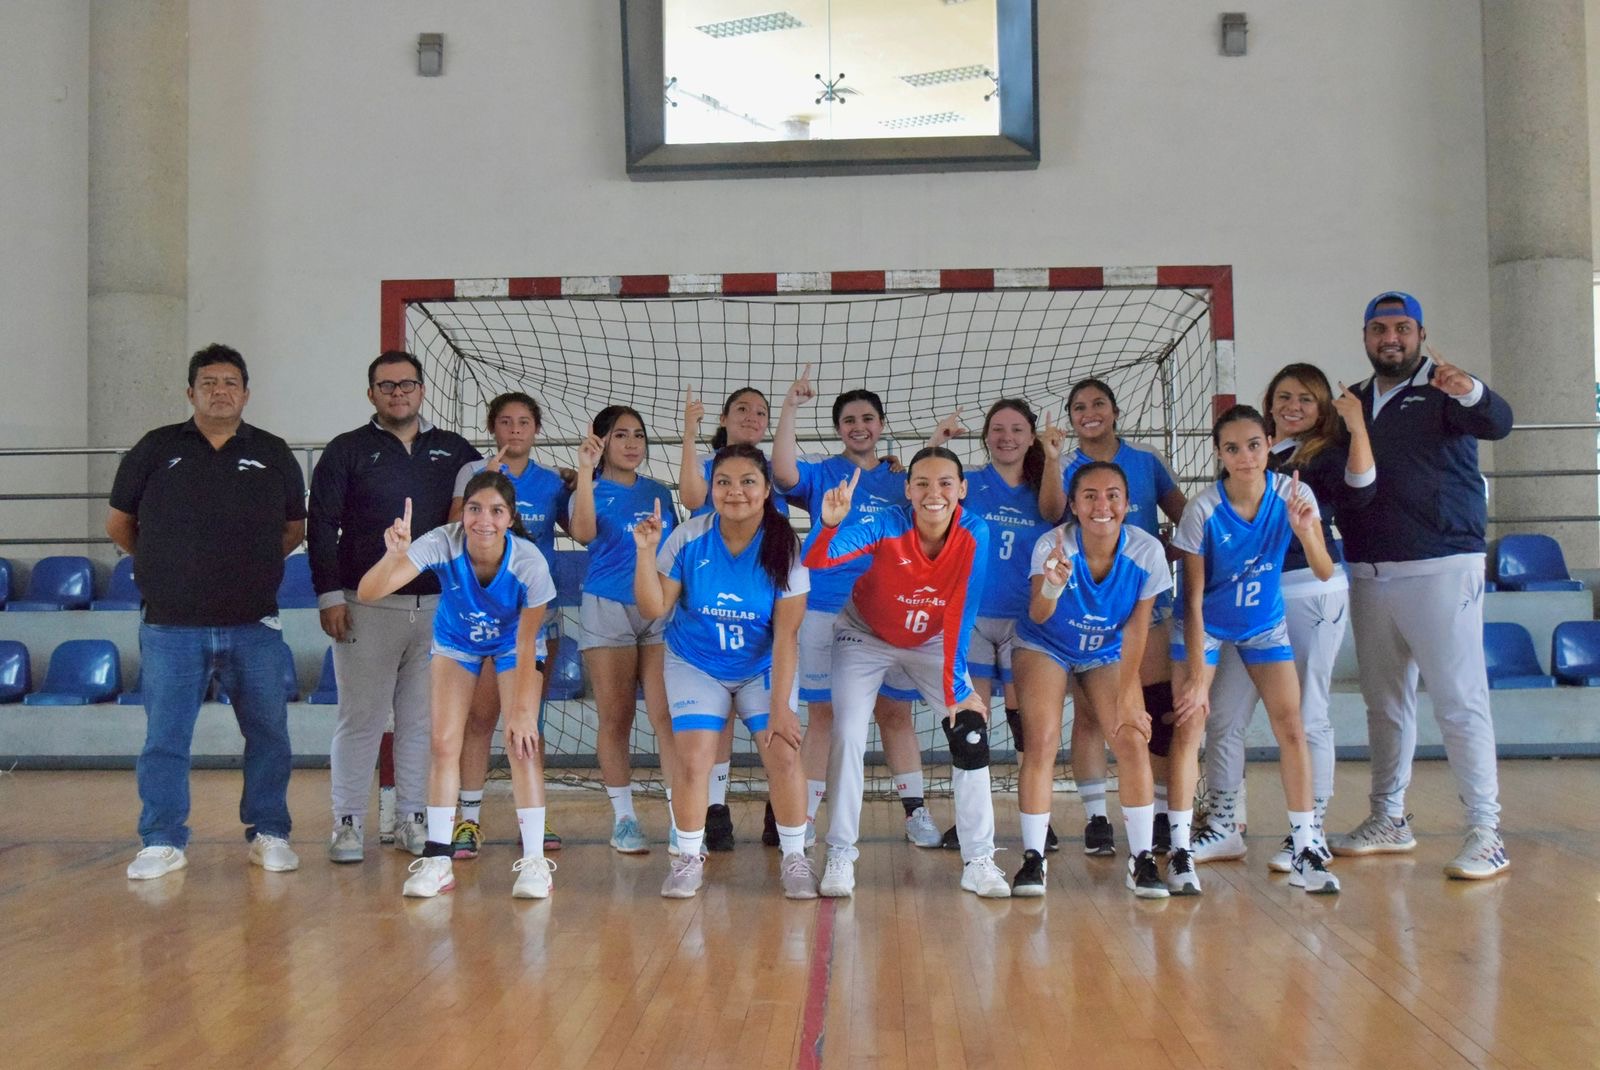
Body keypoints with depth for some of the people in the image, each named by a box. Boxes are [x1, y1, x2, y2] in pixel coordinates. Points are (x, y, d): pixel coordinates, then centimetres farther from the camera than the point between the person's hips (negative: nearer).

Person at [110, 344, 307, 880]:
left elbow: (295, 527, 18)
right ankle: (162, 841, 11)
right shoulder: (156, 449, 5)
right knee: (165, 737, 1)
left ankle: (269, 835, 15)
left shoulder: (273, 454, 8)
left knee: (268, 733, 4)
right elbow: (119, 523, 15)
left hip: (254, 624, 1)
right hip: (171, 625, -1)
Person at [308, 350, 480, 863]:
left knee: (423, 719, 7)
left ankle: (413, 819, 16)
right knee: (360, 717, 0)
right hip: (367, 607, -2)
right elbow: (322, 528, 1)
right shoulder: (347, 451, 5)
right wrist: (330, 595, -7)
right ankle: (348, 823, 8)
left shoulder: (454, 451, 11)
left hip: (437, 607, 2)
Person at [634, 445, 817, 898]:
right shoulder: (688, 539, -15)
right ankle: (688, 857, 9)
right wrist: (646, 552, -24)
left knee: (783, 753, -14)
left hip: (764, 668, 0)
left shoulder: (784, 546, -17)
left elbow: (786, 633, -17)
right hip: (696, 665, 0)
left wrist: (780, 705, -20)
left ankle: (795, 856, 6)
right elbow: (653, 610, -11)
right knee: (693, 760, -13)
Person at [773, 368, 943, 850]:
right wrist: (789, 409, -22)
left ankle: (916, 813, 12)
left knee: (895, 713, 5)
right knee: (822, 715, 2)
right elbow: (784, 472, -14)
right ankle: (804, 818, 8)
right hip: (825, 611, -2)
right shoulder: (821, 474, 5)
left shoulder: (902, 479, 14)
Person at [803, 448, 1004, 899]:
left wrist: (956, 689, -25)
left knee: (970, 730, -9)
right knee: (848, 737, -12)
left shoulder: (975, 534, -25)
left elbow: (961, 617, -23)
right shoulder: (888, 526, -31)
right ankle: (840, 857, 3)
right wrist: (830, 524, -62)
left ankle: (978, 861, 3)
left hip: (931, 641, 2)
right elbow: (814, 561, -42)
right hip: (867, 635, -2)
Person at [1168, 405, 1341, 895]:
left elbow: (1324, 572, -18)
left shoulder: (1292, 494, -16)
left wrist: (1305, 532, -39)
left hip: (1265, 624, 3)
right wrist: (1197, 674, -22)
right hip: (1204, 625, -2)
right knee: (1187, 726, -11)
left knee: (1291, 726, -4)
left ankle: (1306, 848, 5)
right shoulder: (1202, 510, -23)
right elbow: (1193, 599, -19)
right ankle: (1179, 849, -3)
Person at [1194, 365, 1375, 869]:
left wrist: (1357, 424, -22)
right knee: (1222, 715, 4)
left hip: (1313, 591, -5)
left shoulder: (1328, 452, 1)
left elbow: (1359, 491, -19)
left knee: (1307, 716, 1)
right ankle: (1223, 827, 15)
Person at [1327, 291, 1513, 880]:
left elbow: (1497, 423, -21)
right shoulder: (1353, 402, 16)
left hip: (1441, 571, -6)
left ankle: (1485, 832, -3)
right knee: (1385, 703, 12)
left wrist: (1471, 392, -43)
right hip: (1370, 575, 6)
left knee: (1460, 701, -7)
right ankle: (1389, 820, 22)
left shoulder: (1443, 390, -1)